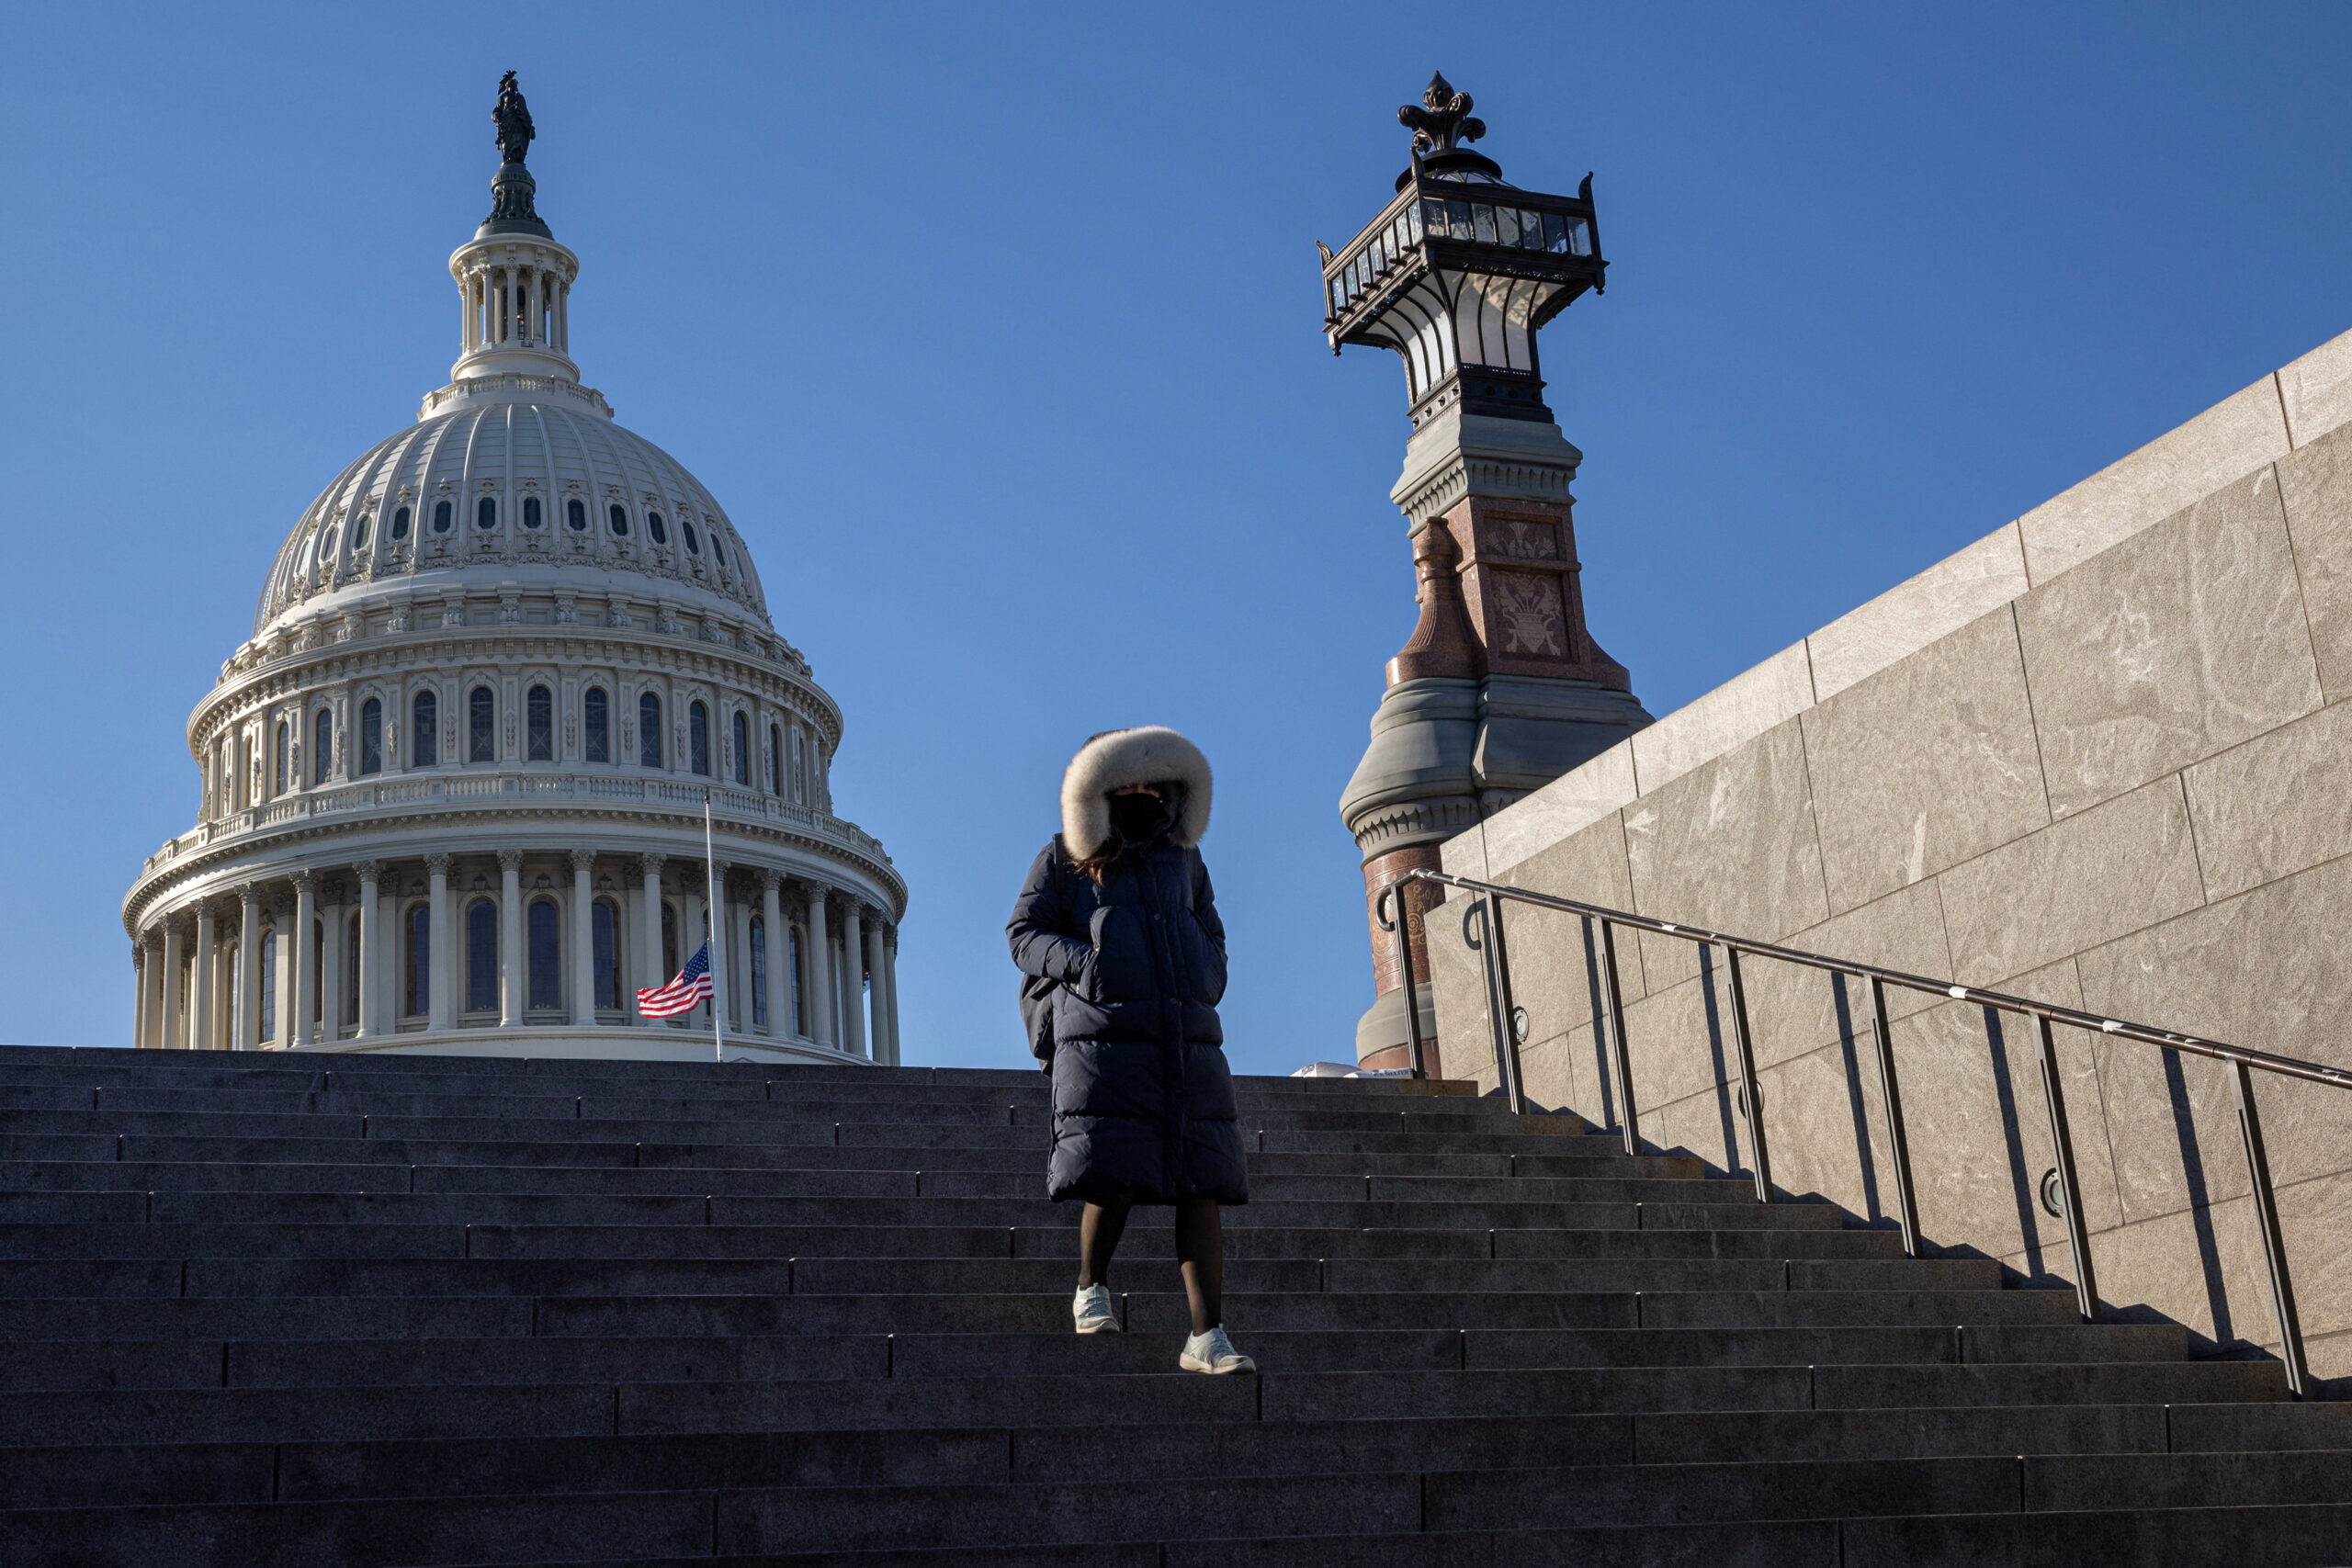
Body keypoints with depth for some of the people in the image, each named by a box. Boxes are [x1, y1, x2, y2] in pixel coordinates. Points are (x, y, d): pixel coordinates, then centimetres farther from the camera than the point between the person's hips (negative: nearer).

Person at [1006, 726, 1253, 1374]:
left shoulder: (1182, 860, 23)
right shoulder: (1064, 860, 12)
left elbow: (1212, 938, 32)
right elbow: (1023, 931, 7)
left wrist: (1207, 986, 11)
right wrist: (1083, 961, -10)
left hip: (1188, 1041, 4)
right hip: (1103, 1037, -4)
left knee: (1201, 1186, -6)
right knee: (1112, 1177, -14)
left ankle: (1207, 1337, -7)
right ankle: (1091, 1290, 15)